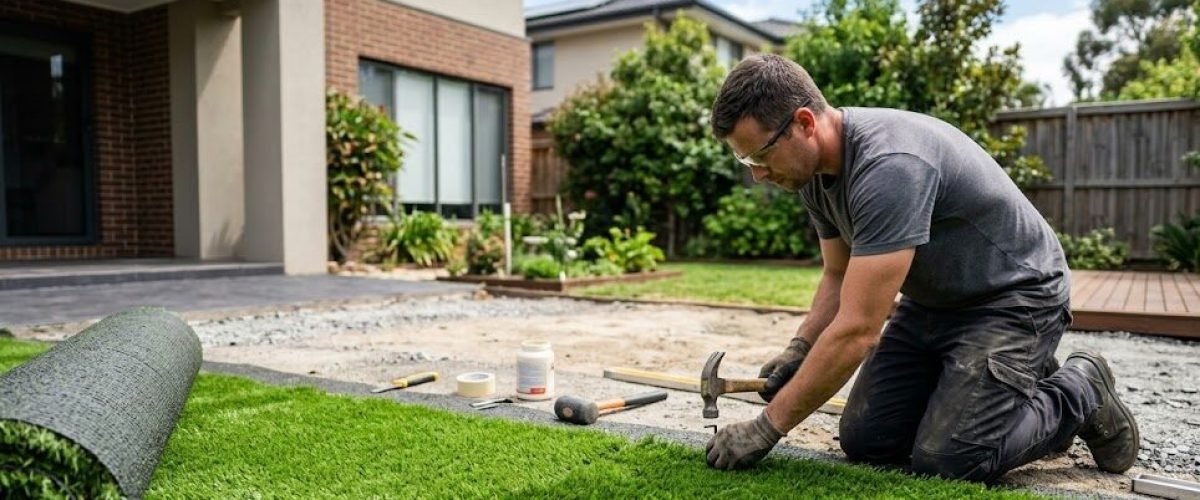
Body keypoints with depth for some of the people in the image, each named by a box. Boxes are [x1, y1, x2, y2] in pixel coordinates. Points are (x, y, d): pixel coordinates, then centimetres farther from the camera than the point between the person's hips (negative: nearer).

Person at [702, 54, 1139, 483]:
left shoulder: (889, 166, -35)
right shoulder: (815, 171, -7)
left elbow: (857, 330, -35)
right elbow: (838, 276, 8)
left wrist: (767, 427, -28)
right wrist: (798, 349, -10)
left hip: (1012, 297, -8)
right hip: (932, 301, 8)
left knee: (945, 461, -18)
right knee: (864, 441, 1)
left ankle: (1080, 396, 9)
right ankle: (1015, 382, 22)